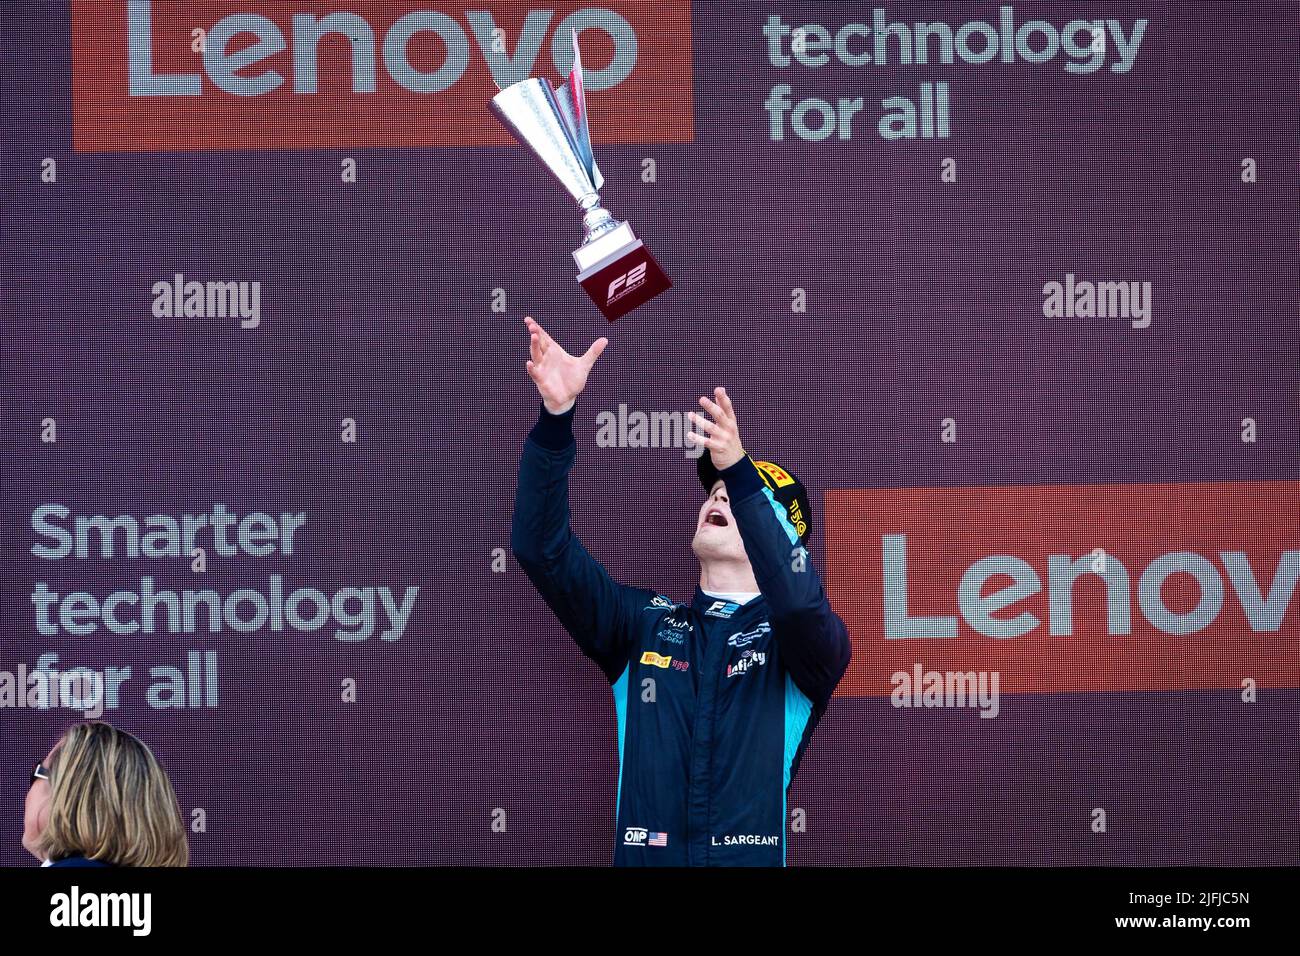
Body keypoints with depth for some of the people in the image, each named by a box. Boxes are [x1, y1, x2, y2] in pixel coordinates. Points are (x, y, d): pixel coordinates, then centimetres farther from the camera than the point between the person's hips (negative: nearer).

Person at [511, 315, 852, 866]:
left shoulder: (802, 639, 7)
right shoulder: (643, 624, 14)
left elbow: (797, 599, -16)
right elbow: (541, 548, 2)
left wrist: (741, 471, -25)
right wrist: (556, 417, -10)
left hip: (754, 859, -1)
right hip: (640, 858, 2)